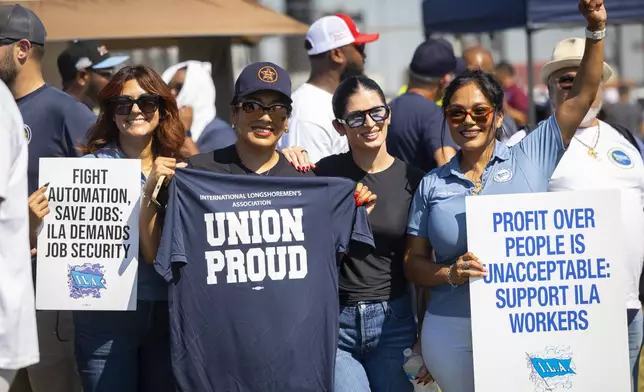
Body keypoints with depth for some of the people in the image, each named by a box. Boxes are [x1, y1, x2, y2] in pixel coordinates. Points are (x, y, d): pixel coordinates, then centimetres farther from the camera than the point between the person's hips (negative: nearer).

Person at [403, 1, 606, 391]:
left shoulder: (530, 157, 4)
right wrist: (450, 274, -10)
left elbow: (582, 95, 2)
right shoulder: (432, 185, 7)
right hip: (453, 336, 1)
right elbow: (414, 262, 10)